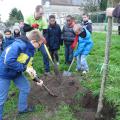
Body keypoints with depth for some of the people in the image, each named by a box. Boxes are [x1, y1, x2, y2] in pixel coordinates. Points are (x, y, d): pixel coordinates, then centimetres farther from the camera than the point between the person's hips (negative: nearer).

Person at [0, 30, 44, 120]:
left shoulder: (31, 50, 0)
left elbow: (29, 65, 8)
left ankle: (22, 108, 37)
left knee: (26, 87, 16)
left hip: (17, 72, 9)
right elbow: (8, 61, -36)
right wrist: (25, 68, -27)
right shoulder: (19, 45, -30)